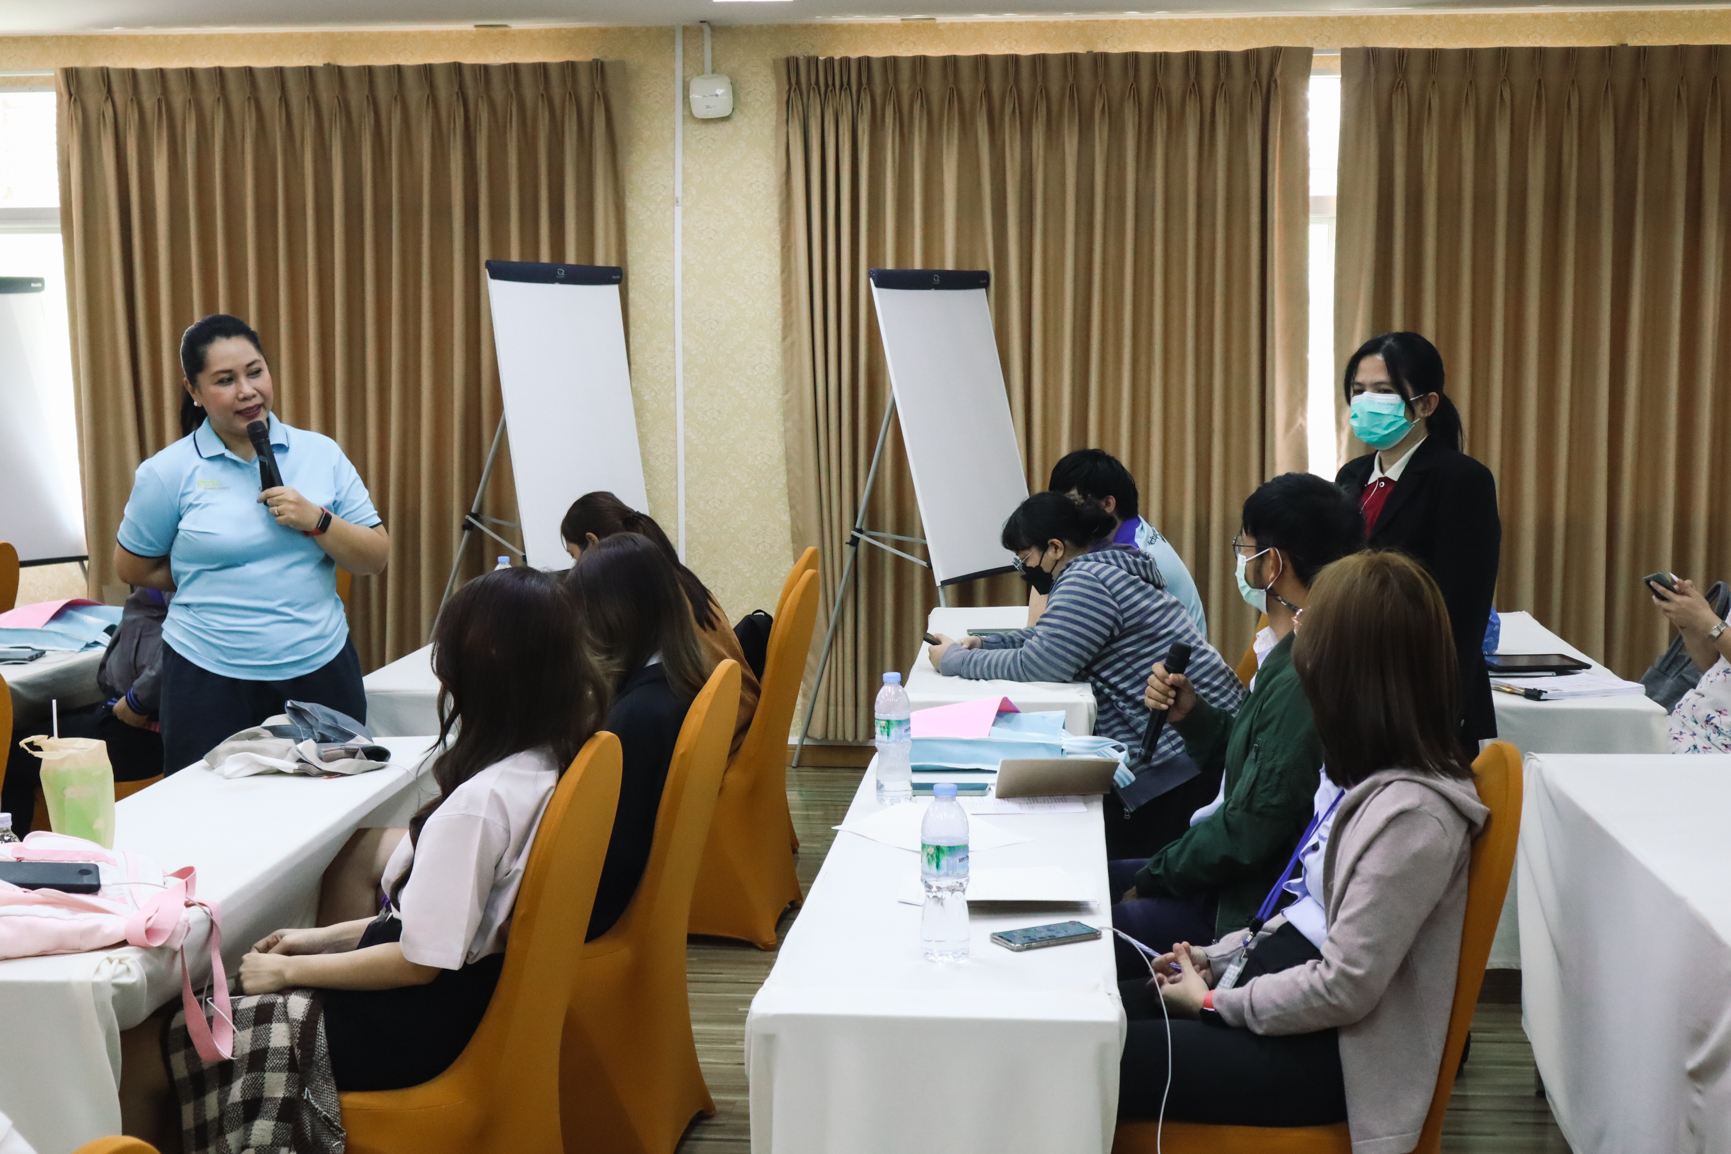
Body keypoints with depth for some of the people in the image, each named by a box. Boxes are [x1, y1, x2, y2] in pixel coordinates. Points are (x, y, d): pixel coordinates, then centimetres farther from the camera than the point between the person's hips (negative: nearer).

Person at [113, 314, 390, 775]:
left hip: (321, 669, 2)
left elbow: (375, 559, 4)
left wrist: (316, 521, -11)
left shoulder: (322, 455, 5)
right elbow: (134, 567, 9)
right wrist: (212, 585, 5)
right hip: (212, 681, -2)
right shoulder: (168, 473, -2)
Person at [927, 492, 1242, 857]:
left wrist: (953, 660, -8)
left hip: (1183, 754, -11)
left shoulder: (1086, 581, -16)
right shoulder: (1107, 565, 16)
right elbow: (1052, 638, 26)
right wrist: (982, 643, 12)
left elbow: (1037, 664, -21)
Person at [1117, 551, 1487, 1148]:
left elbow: (1342, 990, -24)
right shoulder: (1381, 774, 3)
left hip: (1330, 1052, -9)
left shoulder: (1412, 812, -26)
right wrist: (1217, 957, 9)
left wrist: (1214, 1001, -11)